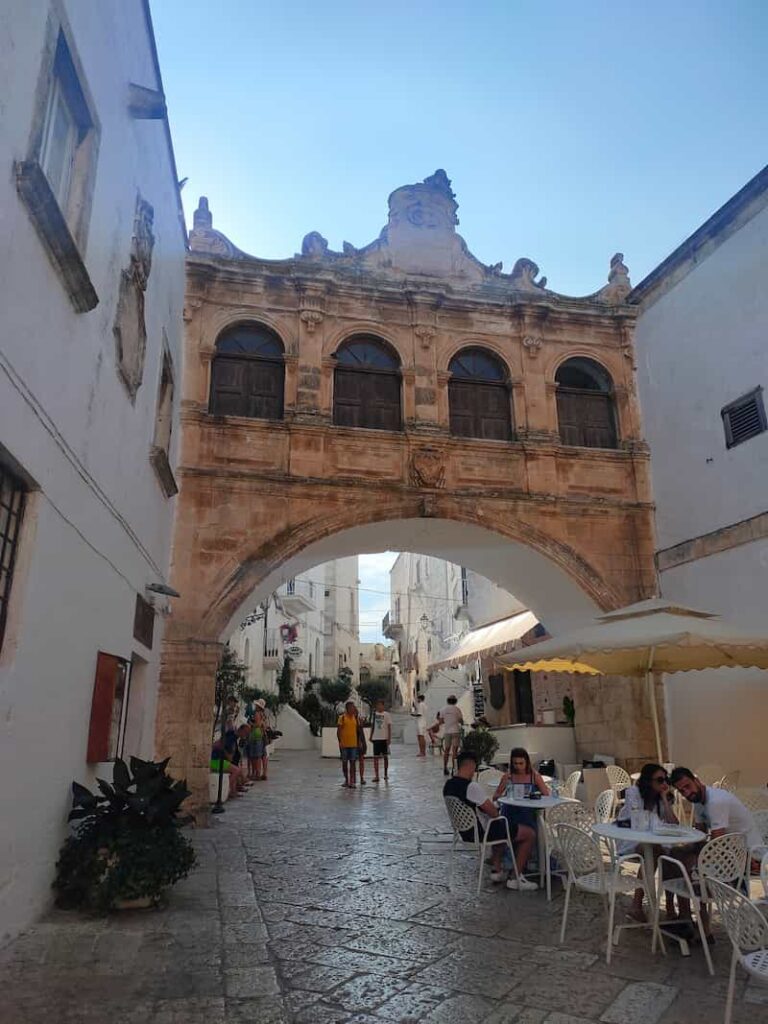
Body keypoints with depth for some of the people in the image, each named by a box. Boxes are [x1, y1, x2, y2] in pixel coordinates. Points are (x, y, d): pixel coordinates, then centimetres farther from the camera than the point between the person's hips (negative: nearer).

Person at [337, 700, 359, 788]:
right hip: (344, 744, -2)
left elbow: (358, 729, 15)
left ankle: (352, 781, -1)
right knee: (344, 762, 8)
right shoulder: (342, 717, -4)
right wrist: (339, 741, -12)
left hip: (353, 744, 2)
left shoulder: (355, 717, 8)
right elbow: (338, 730, -4)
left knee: (352, 763, -1)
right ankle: (346, 780, 21)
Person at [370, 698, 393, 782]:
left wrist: (389, 738, -10)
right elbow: (372, 726, 13)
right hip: (376, 738, 2)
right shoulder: (374, 714, 6)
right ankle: (376, 776, 1)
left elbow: (389, 727, -4)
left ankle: (386, 774, 21)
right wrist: (371, 736, 9)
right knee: (375, 757, -1)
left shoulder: (387, 714, -4)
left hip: (384, 738, -2)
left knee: (385, 756, 8)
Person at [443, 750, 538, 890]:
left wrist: (491, 807, 9)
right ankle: (515, 878, 8)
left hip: (465, 830, 9)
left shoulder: (448, 785, 0)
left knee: (501, 827, 36)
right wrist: (496, 809, 2)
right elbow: (493, 813, -21)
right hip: (481, 832, -9)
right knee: (530, 834, 2)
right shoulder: (472, 786, -27)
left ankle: (496, 869, 32)